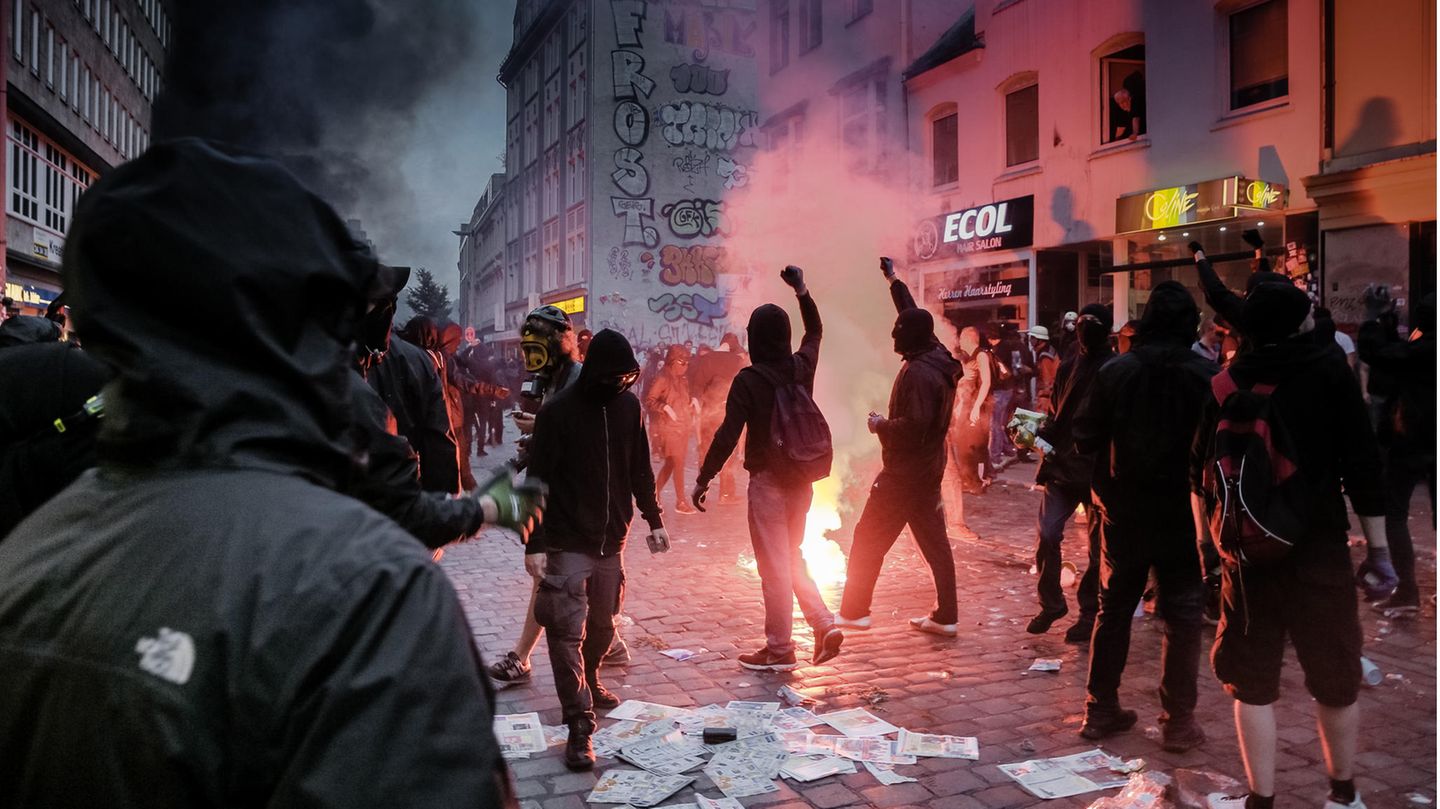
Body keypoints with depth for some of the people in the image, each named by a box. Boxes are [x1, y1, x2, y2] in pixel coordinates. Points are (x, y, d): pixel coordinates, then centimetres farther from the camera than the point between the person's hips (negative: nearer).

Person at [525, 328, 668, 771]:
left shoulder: (629, 405, 3)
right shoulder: (558, 411, -12)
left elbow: (640, 469, 13)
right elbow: (538, 480, -12)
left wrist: (654, 520, 13)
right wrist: (535, 544, -14)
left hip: (611, 539, 5)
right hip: (567, 543, -5)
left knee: (602, 623, 15)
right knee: (567, 631, -7)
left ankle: (589, 681, 41)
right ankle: (579, 726, -2)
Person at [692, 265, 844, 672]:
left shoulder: (749, 380, -15)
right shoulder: (802, 367, 1)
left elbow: (727, 435, -17)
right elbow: (815, 331, 23)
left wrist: (703, 480, -10)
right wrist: (802, 291, 28)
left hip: (767, 481, -6)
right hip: (800, 479, 6)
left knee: (774, 563, 2)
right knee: (792, 556, 20)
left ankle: (779, 648, 11)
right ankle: (825, 624, 11)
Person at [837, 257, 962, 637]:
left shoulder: (917, 372, -22)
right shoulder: (937, 359, 6)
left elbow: (913, 426, -29)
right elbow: (914, 316, 22)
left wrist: (881, 425, -11)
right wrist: (894, 280, 31)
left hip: (904, 473, -9)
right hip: (929, 470, 9)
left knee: (868, 541, 2)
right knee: (934, 542, 12)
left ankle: (854, 610, 11)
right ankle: (945, 616, 16)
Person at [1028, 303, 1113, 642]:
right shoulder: (1068, 367, 11)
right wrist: (1041, 435, 0)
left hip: (1098, 470, -4)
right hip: (1061, 465, 4)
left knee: (1097, 545, 7)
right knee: (1046, 536, -1)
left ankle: (1089, 612, 21)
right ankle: (1050, 604, 17)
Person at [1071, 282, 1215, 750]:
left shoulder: (1115, 373, -6)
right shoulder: (1208, 377, -11)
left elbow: (1084, 439, -4)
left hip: (1123, 514, 2)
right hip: (1182, 516, -2)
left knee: (1113, 610, 14)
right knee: (1182, 619, 8)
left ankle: (1100, 710, 20)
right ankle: (1178, 720, 11)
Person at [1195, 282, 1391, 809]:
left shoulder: (1226, 386, 4)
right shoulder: (1329, 370, -3)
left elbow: (1201, 474, 7)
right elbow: (1362, 464, -7)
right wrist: (1378, 547, -2)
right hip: (1319, 547, -1)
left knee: (1252, 681, 9)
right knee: (1335, 679, 14)